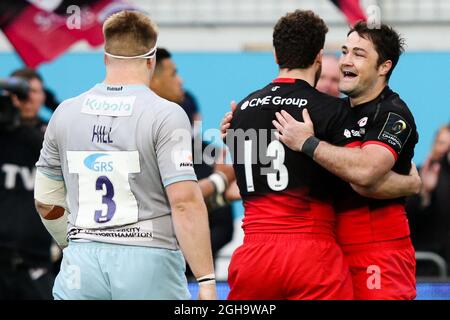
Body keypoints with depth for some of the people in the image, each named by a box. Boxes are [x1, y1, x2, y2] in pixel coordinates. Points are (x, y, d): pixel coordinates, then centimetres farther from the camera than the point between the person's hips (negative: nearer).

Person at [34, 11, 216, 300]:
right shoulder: (166, 115, -6)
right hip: (149, 263, -3)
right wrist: (206, 281, -11)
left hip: (81, 264, 3)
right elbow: (185, 202, -13)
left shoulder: (65, 113, 8)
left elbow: (46, 202, 15)